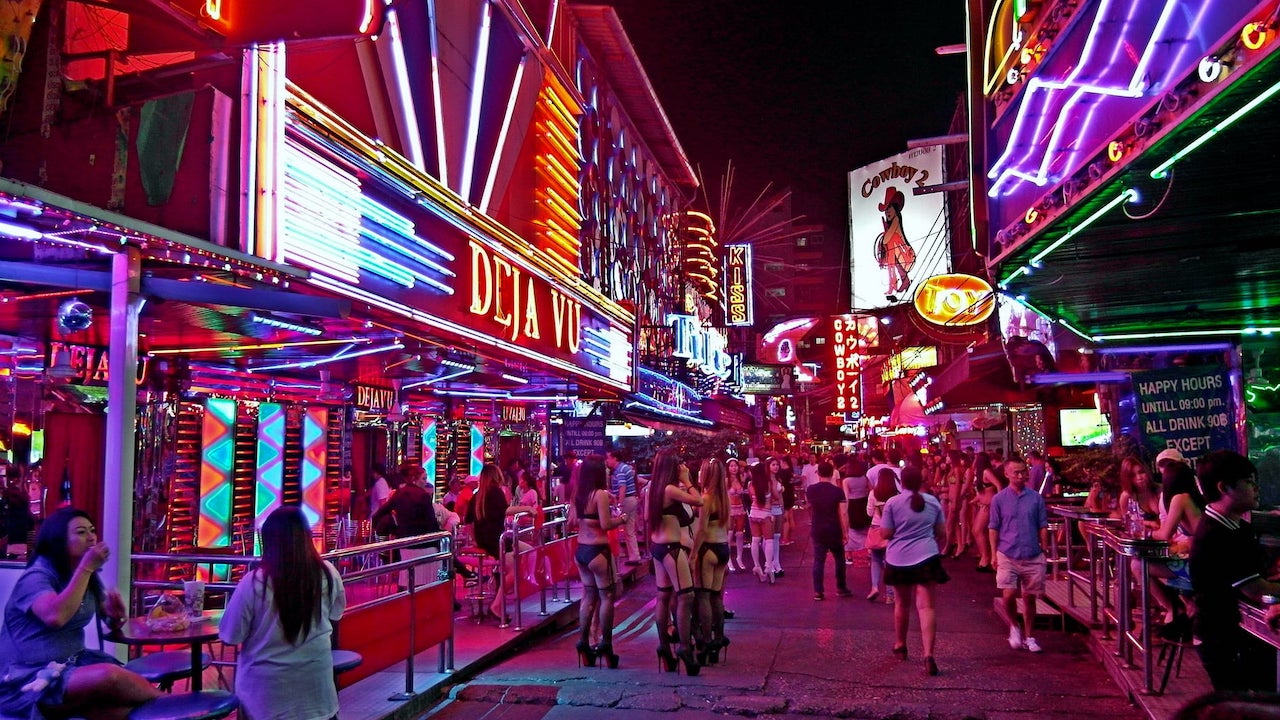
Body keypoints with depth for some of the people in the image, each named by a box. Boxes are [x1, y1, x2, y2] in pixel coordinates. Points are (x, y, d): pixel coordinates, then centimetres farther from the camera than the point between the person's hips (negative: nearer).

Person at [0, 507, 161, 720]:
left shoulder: (88, 577, 10)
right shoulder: (36, 577, -14)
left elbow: (114, 622, 16)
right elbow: (55, 617, -34)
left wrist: (115, 612, -9)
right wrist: (86, 568, -26)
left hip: (72, 665, 7)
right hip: (29, 680, -7)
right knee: (108, 676, -31)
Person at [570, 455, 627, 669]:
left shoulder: (578, 494, 5)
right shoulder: (601, 494, -16)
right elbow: (605, 524, -19)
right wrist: (621, 519, -2)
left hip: (581, 550, 7)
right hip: (598, 550, -7)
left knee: (589, 596, 16)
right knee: (607, 596, 3)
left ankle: (584, 643, 18)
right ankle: (605, 645, 6)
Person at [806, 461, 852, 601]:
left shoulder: (811, 490, -3)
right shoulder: (838, 491, -11)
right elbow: (843, 513, -14)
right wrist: (845, 532, -8)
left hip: (817, 530, 1)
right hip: (835, 531, -1)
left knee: (819, 560, 4)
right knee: (839, 559, 16)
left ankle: (818, 591, 1)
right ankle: (841, 588, 24)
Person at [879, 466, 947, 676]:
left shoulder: (893, 503, -5)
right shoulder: (933, 501, 4)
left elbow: (885, 534, -4)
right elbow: (941, 532, 11)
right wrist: (938, 549, 29)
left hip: (899, 559, 0)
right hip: (926, 558, 0)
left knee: (902, 604, 17)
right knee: (926, 606, -4)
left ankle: (900, 645, 35)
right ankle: (928, 655, -15)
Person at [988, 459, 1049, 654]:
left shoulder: (1036, 498, 3)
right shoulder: (999, 499, 0)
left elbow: (1043, 527, 7)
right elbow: (994, 528, 3)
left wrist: (1044, 550, 2)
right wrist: (994, 554, -2)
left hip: (1033, 557, 1)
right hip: (1007, 556, -1)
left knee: (1029, 598, 8)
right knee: (1008, 596, -10)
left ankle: (1028, 636, 22)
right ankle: (1014, 626, 18)